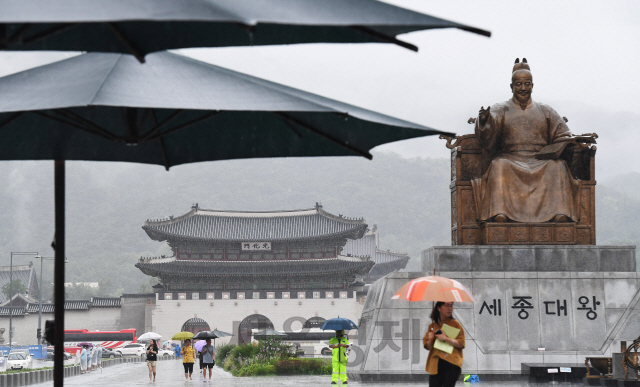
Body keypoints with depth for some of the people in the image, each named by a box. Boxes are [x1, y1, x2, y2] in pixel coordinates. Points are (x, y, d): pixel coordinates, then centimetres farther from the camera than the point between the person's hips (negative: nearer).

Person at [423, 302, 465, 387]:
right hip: (435, 363, 2)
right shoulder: (432, 326, 14)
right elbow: (427, 346, 14)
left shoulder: (455, 324, 5)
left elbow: (461, 344, -3)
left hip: (451, 363, -2)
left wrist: (446, 339, -14)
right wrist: (430, 339, -7)